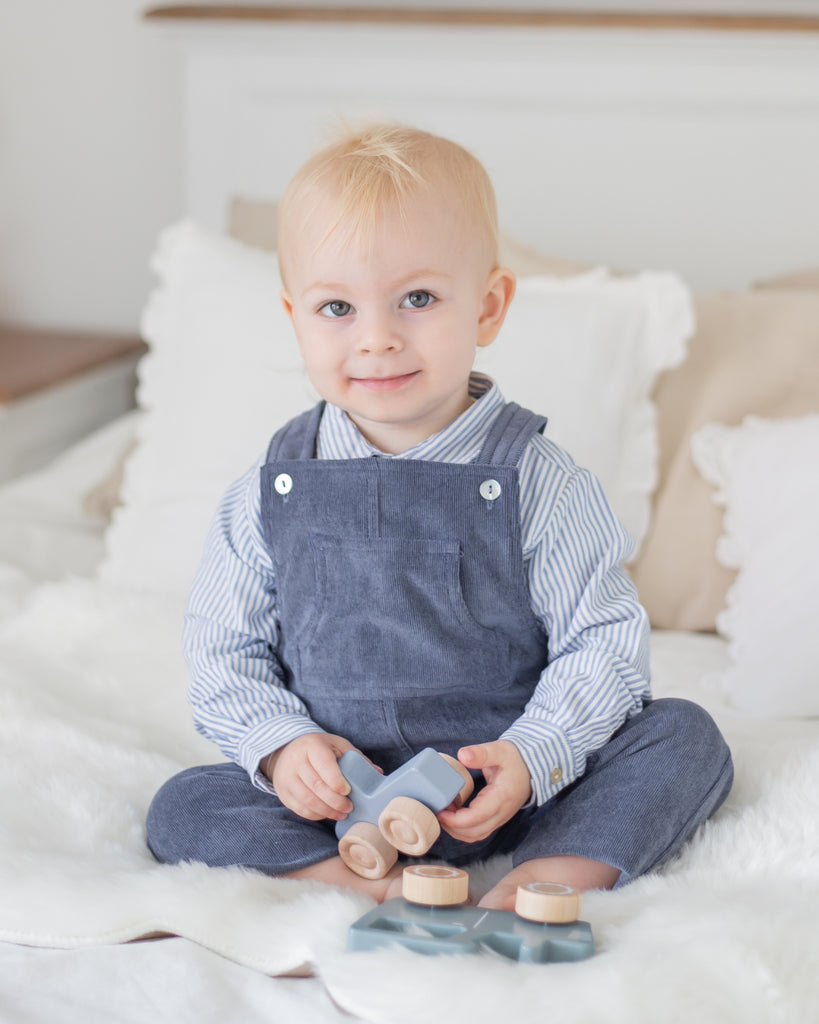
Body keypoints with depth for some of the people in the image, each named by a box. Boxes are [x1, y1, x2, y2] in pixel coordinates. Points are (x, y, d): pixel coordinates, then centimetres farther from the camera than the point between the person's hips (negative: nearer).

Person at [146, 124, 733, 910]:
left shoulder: (533, 480, -8)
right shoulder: (272, 492, -1)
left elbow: (604, 643, -7)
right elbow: (224, 652, 4)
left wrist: (531, 758, -22)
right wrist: (281, 745, -14)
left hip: (509, 789, -1)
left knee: (685, 736, -19)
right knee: (181, 811, -19)